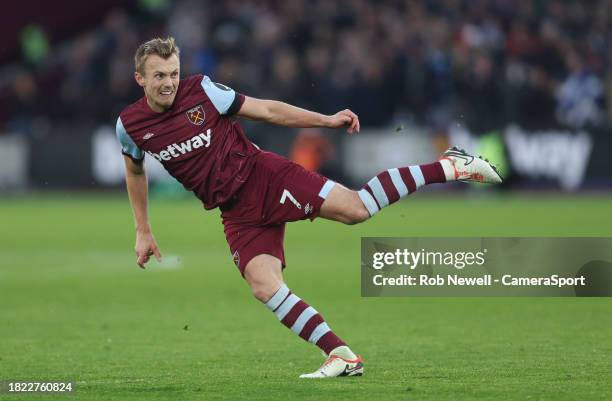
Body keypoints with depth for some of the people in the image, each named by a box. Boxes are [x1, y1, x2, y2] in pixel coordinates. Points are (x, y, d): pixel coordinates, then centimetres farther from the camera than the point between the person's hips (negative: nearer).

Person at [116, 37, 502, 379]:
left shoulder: (202, 91, -6)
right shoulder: (130, 125, 1)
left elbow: (268, 110, 1)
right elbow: (135, 171, 22)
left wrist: (326, 121, -4)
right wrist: (144, 232, 24)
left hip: (262, 174, -3)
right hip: (237, 213, 3)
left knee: (354, 208, -19)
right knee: (264, 286, -16)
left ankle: (449, 167, -6)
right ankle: (342, 357, -11)